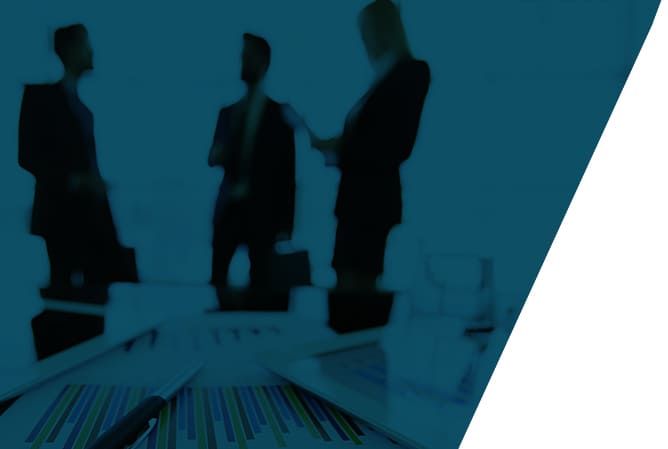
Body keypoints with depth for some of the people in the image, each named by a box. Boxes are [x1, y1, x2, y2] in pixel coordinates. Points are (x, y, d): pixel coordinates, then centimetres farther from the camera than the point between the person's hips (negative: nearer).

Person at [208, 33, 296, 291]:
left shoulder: (280, 113, 3)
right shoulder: (228, 111, 16)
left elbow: (287, 171, 1)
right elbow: (214, 158, 17)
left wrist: (285, 224, -4)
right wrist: (216, 156, -9)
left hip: (262, 210, -3)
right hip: (229, 208, 3)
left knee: (259, 280, -4)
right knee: (216, 277, -6)